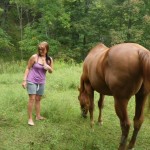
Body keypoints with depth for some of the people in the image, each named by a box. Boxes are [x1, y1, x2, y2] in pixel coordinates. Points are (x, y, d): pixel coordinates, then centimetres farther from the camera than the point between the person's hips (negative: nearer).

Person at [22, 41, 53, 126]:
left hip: (41, 82, 4)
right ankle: (30, 118, -4)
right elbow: (28, 68, -5)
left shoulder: (49, 59, 0)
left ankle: (38, 116, 25)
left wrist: (48, 67, -15)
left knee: (38, 99, 14)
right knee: (32, 98, -9)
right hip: (32, 81, -4)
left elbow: (51, 71, 8)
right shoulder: (34, 57, -12)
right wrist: (24, 80, -9)